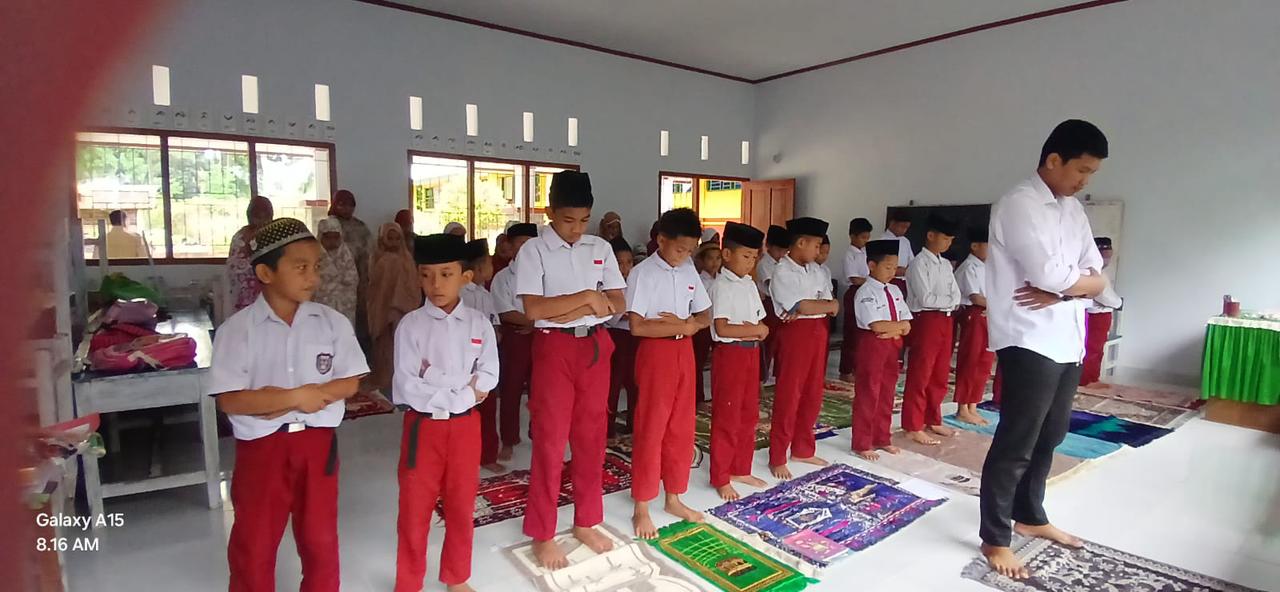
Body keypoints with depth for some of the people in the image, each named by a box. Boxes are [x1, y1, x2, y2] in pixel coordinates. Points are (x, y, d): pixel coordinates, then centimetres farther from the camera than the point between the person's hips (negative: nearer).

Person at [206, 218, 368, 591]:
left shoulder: (332, 322, -4)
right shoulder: (237, 328, -10)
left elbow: (350, 382, -6)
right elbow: (229, 400, -13)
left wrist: (284, 401, -15)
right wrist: (297, 397, -19)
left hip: (317, 442, 2)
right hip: (261, 447, -1)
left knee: (320, 539, 16)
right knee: (253, 546, 13)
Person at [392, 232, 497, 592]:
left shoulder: (478, 324, -2)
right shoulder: (411, 325, -8)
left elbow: (488, 378, -7)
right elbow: (406, 387, -14)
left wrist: (436, 389, -16)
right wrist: (462, 394, -15)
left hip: (465, 426, 2)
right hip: (422, 426, -2)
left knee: (461, 506, 16)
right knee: (415, 510, 11)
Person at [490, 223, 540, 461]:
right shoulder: (502, 277, -1)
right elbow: (506, 313, -10)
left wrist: (536, 324, -11)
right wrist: (535, 320, -13)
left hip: (539, 336, 2)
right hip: (514, 337, -2)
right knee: (510, 390, 3)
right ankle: (508, 441, 14)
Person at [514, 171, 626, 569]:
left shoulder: (601, 248, 6)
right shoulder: (534, 250, -6)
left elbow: (618, 303, 1)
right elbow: (533, 309, -16)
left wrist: (572, 310, -12)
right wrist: (587, 298, -15)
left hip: (595, 347, 4)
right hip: (554, 348, -4)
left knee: (591, 438, 12)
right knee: (550, 441, 3)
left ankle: (585, 522, 29)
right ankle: (542, 535, 18)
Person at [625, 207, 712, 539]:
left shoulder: (690, 272, 7)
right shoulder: (643, 273, -11)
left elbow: (705, 317, 11)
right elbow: (637, 326, -18)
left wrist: (683, 323, -11)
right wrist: (683, 327, -15)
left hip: (684, 352, 6)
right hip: (655, 353, -6)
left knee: (682, 429, 12)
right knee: (650, 431, 1)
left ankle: (674, 498, 28)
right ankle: (641, 509, 13)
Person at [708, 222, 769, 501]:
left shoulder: (750, 285, 11)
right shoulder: (721, 286, -13)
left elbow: (762, 325, 12)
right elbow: (722, 329, -21)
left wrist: (757, 330, -10)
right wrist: (754, 330, -14)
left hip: (751, 353, 8)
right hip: (729, 354, -8)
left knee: (749, 415, 15)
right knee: (726, 418, 0)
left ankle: (741, 470, 29)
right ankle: (720, 478, 12)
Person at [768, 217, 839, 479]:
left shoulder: (816, 270, 11)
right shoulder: (782, 272, -11)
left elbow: (830, 305, 2)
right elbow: (804, 305, -20)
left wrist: (803, 310, -14)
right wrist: (829, 305, -4)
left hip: (818, 333, 7)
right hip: (795, 333, -7)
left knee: (813, 395, 14)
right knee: (788, 396, -2)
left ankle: (803, 450, 29)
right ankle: (777, 458, 9)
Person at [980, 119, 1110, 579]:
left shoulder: (1073, 209, 15)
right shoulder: (1020, 204, -12)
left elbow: (1097, 280, 9)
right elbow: (1051, 274, -22)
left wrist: (1061, 288, -11)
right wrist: (1078, 281, -1)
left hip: (1067, 341, 9)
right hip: (1029, 342, -9)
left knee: (1049, 437, 19)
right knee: (1016, 443, -2)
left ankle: (1029, 516, 36)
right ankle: (994, 538, 11)